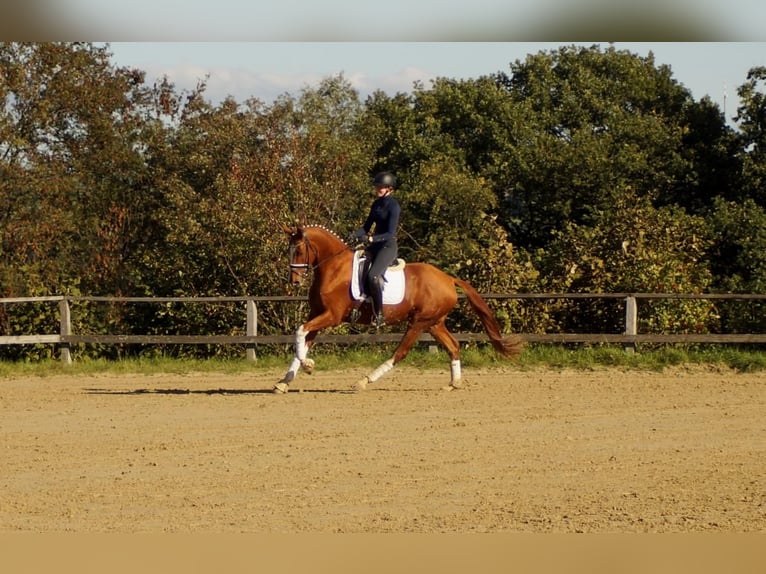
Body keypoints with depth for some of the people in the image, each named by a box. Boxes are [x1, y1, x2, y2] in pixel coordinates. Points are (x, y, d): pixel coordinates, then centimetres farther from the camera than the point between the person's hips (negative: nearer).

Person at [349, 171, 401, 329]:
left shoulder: (393, 206, -12)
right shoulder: (376, 204, 12)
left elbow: (390, 233, -18)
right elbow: (367, 227, 16)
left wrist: (372, 239, -30)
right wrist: (355, 235, -3)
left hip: (388, 246, -9)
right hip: (375, 246, 9)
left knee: (373, 276, -29)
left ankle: (379, 315, -23)